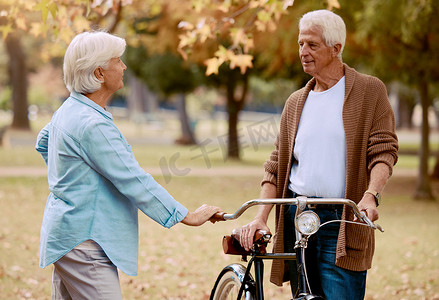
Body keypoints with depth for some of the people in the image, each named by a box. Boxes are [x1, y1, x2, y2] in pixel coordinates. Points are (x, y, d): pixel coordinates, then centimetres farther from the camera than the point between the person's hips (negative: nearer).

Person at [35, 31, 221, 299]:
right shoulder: (92, 124, -22)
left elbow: (43, 142, 31)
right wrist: (187, 216, -16)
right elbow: (134, 181, -22)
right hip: (84, 244, -11)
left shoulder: (69, 110, 10)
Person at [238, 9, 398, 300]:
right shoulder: (296, 102, 16)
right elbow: (276, 165, 15)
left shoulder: (370, 90, 3)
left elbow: (383, 150, -5)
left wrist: (370, 195, -23)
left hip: (342, 220, -4)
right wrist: (260, 218, 4)